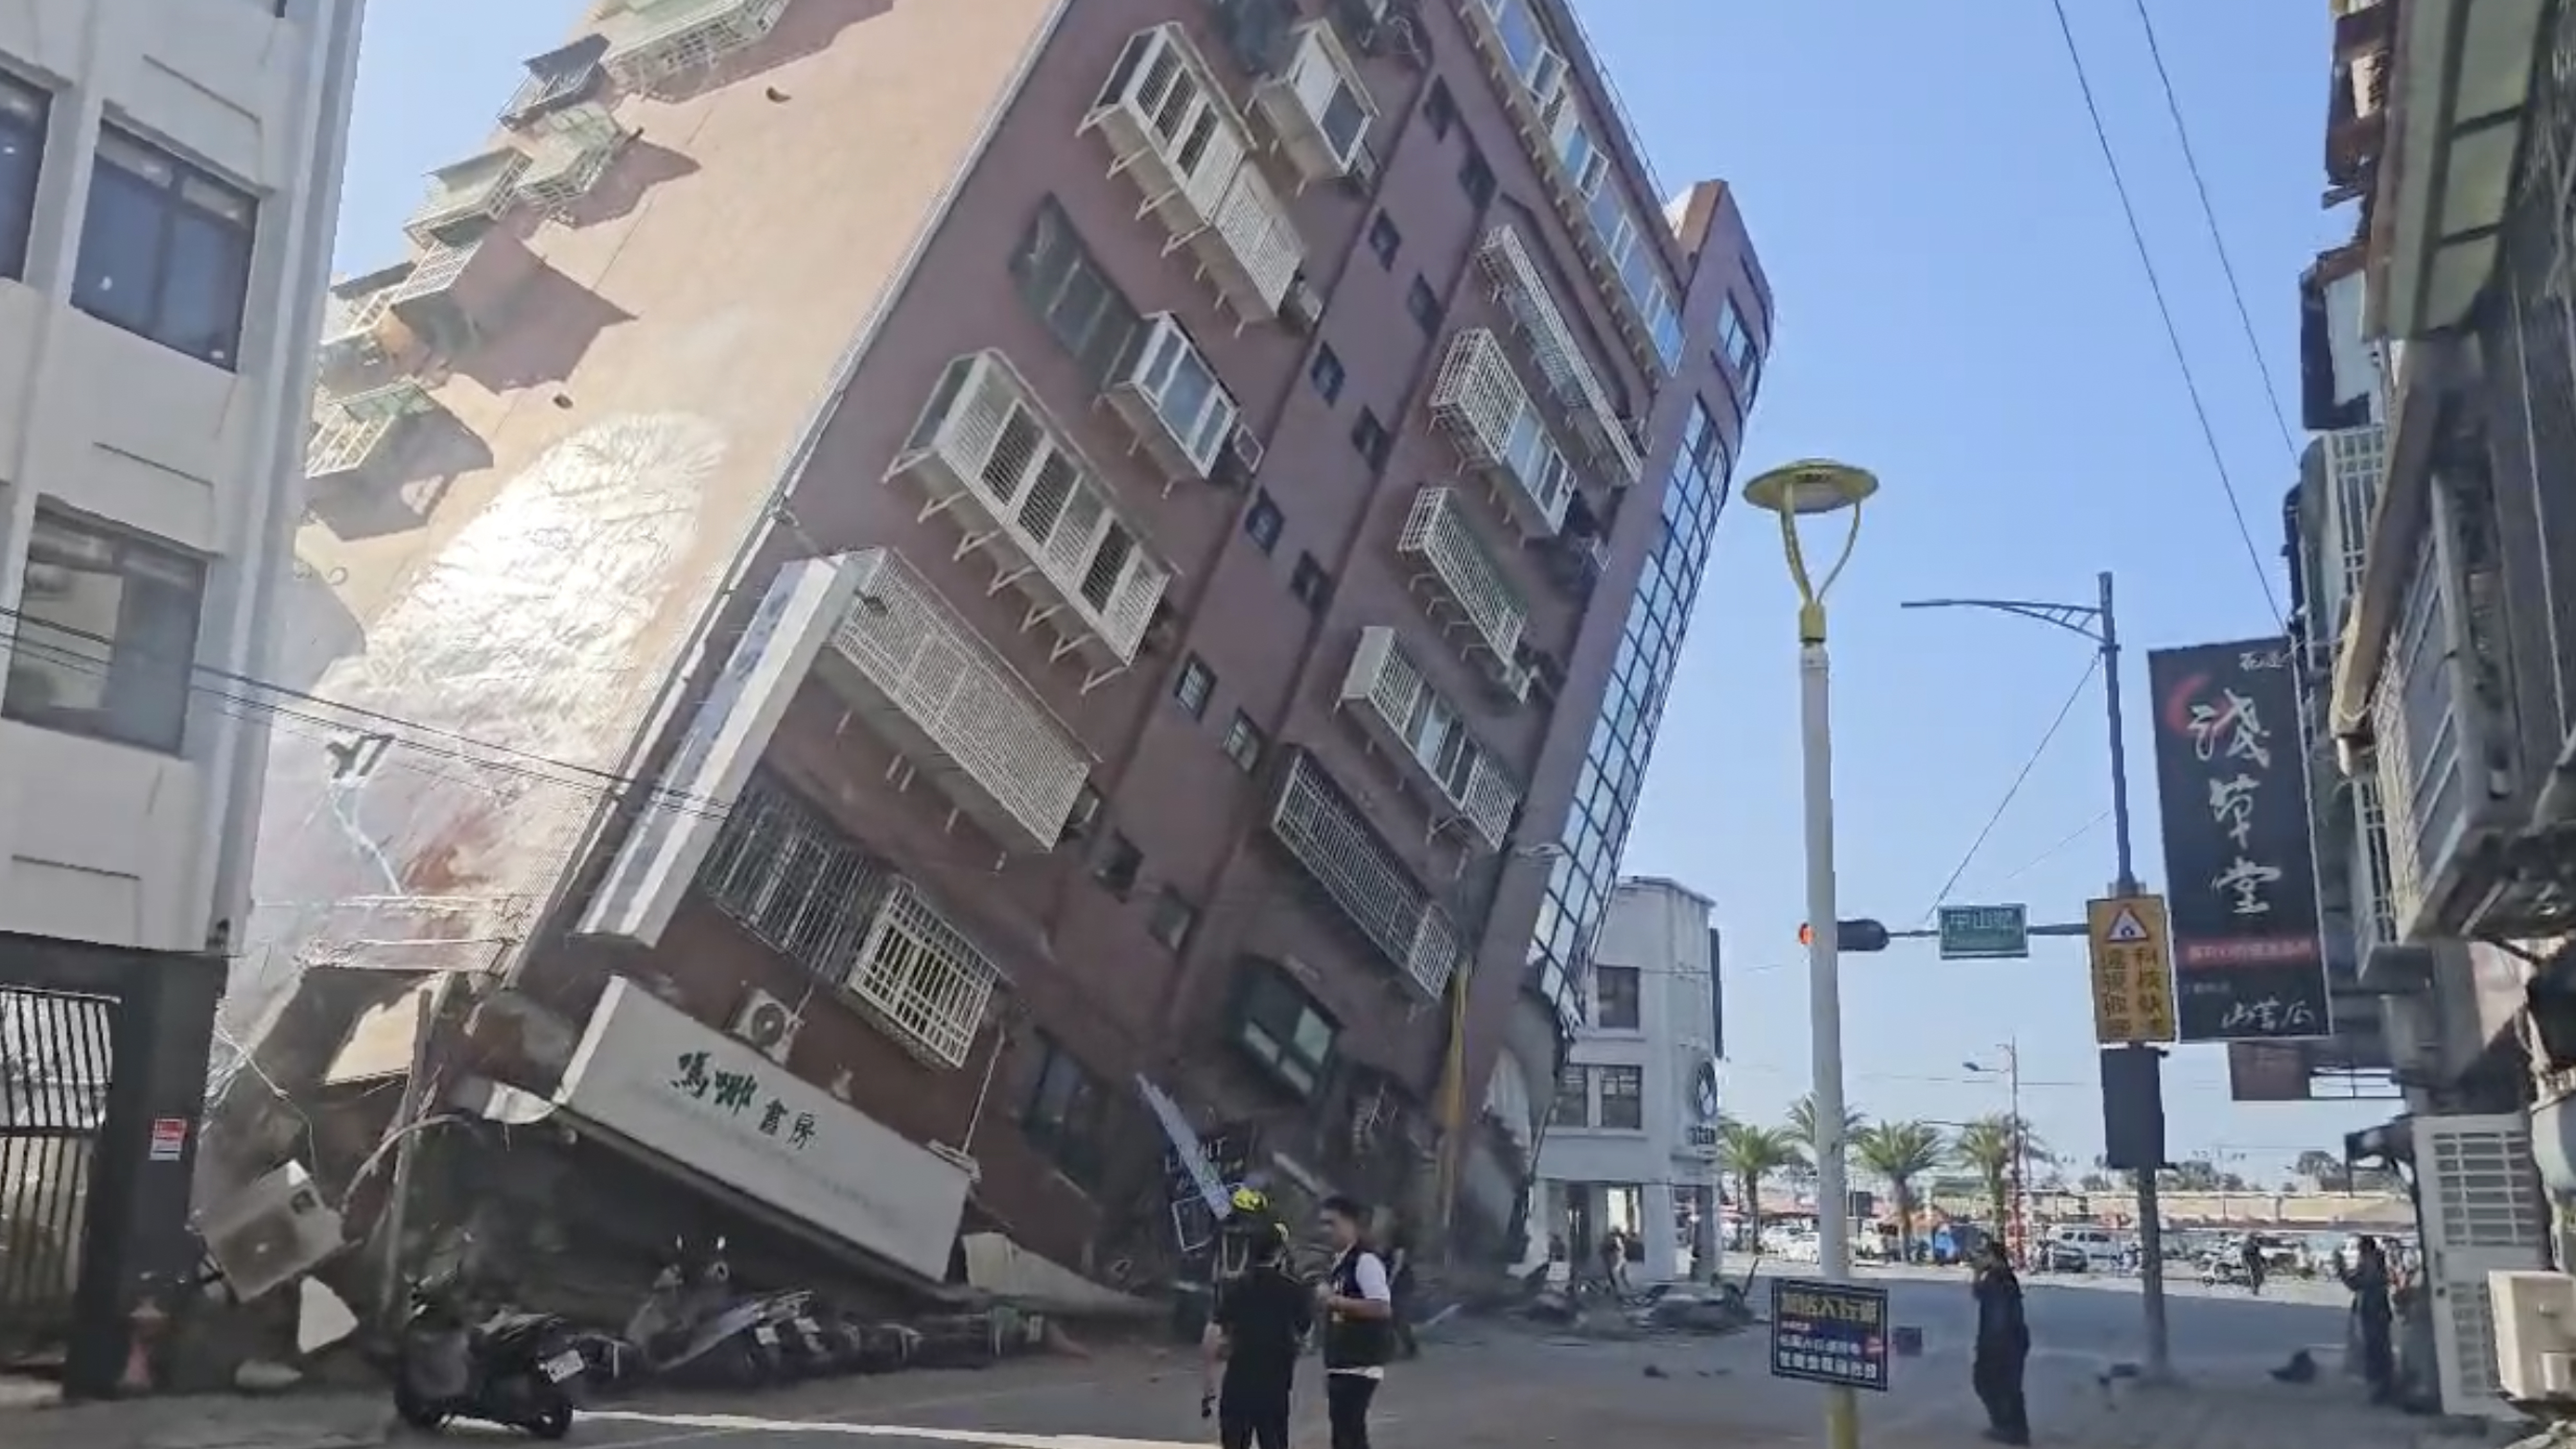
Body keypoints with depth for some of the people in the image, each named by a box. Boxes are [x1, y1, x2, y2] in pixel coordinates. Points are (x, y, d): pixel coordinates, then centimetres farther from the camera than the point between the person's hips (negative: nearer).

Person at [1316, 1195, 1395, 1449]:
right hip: (1341, 1366, 10)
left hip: (1359, 1366, -10)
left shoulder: (1366, 1260, -14)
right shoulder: (1340, 1263, 16)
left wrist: (1334, 1300, -22)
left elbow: (1382, 1308, -24)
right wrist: (1330, 1367, 19)